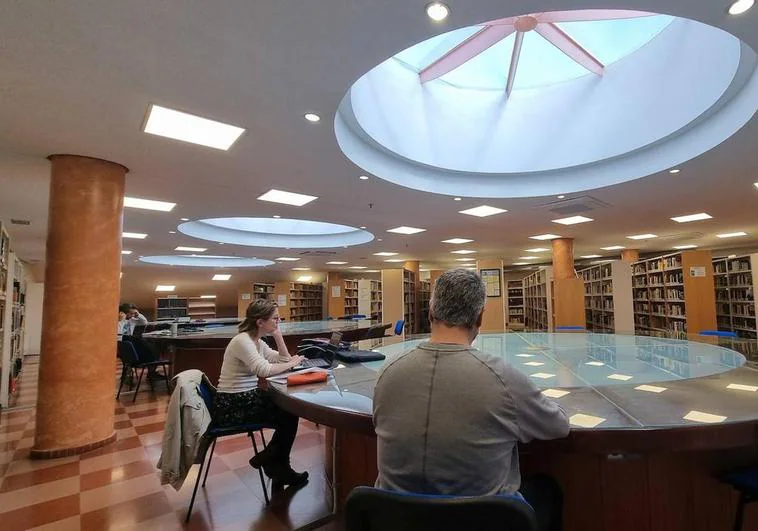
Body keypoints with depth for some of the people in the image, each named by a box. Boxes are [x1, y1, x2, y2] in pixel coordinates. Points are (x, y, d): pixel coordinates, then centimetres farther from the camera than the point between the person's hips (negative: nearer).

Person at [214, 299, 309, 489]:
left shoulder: (257, 342, 8)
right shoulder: (242, 341, -21)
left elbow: (283, 360, 10)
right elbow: (264, 370, -33)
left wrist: (278, 335, 0)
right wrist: (291, 363, -19)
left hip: (246, 398, 9)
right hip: (232, 405, -9)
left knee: (288, 408, 1)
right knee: (289, 414, -5)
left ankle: (279, 468, 15)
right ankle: (269, 459, 16)